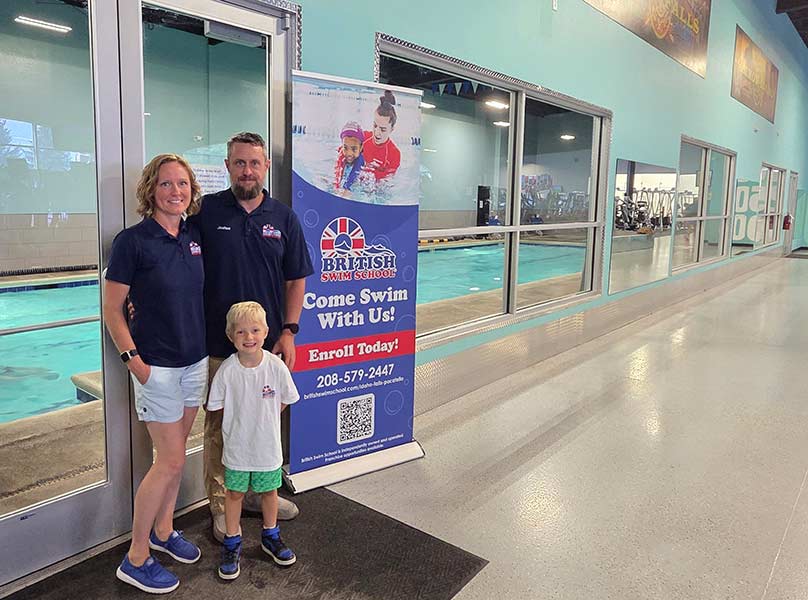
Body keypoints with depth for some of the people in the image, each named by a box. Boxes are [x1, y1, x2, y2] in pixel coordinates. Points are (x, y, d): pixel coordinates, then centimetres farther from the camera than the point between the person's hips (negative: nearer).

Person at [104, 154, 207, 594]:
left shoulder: (194, 236, 5)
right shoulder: (132, 240, -13)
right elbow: (112, 309, -9)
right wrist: (133, 359, -15)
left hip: (195, 360, 6)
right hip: (157, 366, -6)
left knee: (174, 454, 16)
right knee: (171, 460, -1)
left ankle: (163, 530, 36)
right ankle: (136, 558, 16)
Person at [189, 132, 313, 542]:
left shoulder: (284, 218, 3)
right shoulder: (205, 211, -3)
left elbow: (296, 280, 6)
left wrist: (288, 331, -1)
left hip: (269, 343, 3)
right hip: (218, 344, -2)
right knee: (219, 427, 8)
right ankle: (221, 505, 27)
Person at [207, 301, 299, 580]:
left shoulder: (276, 366, -15)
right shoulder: (226, 370, -16)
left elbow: (285, 400, -1)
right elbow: (215, 407, -5)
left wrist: (263, 417, -2)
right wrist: (241, 416, -6)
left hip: (267, 444, 1)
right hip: (237, 445, -1)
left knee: (269, 490, 18)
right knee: (234, 493, 13)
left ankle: (271, 536, 41)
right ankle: (232, 543, 33)